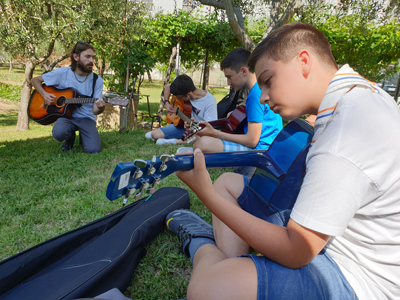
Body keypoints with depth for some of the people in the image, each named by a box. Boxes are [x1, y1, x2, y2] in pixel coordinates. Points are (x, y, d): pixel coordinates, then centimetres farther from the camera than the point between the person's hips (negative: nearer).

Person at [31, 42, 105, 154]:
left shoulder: (97, 80, -5)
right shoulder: (62, 73, -4)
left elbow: (94, 110, -9)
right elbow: (35, 80, 9)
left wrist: (100, 108, -34)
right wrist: (44, 94, -10)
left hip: (86, 118, 0)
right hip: (66, 115, 0)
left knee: (93, 149, -22)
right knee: (59, 133, -35)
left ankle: (82, 136, 15)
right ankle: (70, 137, 5)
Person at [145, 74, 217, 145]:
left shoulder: (210, 101, -24)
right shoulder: (185, 90, -8)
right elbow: (167, 87, 11)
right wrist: (166, 103, -3)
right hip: (182, 124, 5)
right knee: (155, 134, -10)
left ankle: (174, 141, -24)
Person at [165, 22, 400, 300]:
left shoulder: (346, 133, -31)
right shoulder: (362, 90, 1)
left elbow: (295, 253, -25)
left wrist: (206, 194, -22)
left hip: (354, 276, -9)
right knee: (227, 182, 11)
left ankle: (202, 245, 5)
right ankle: (233, 268, 2)